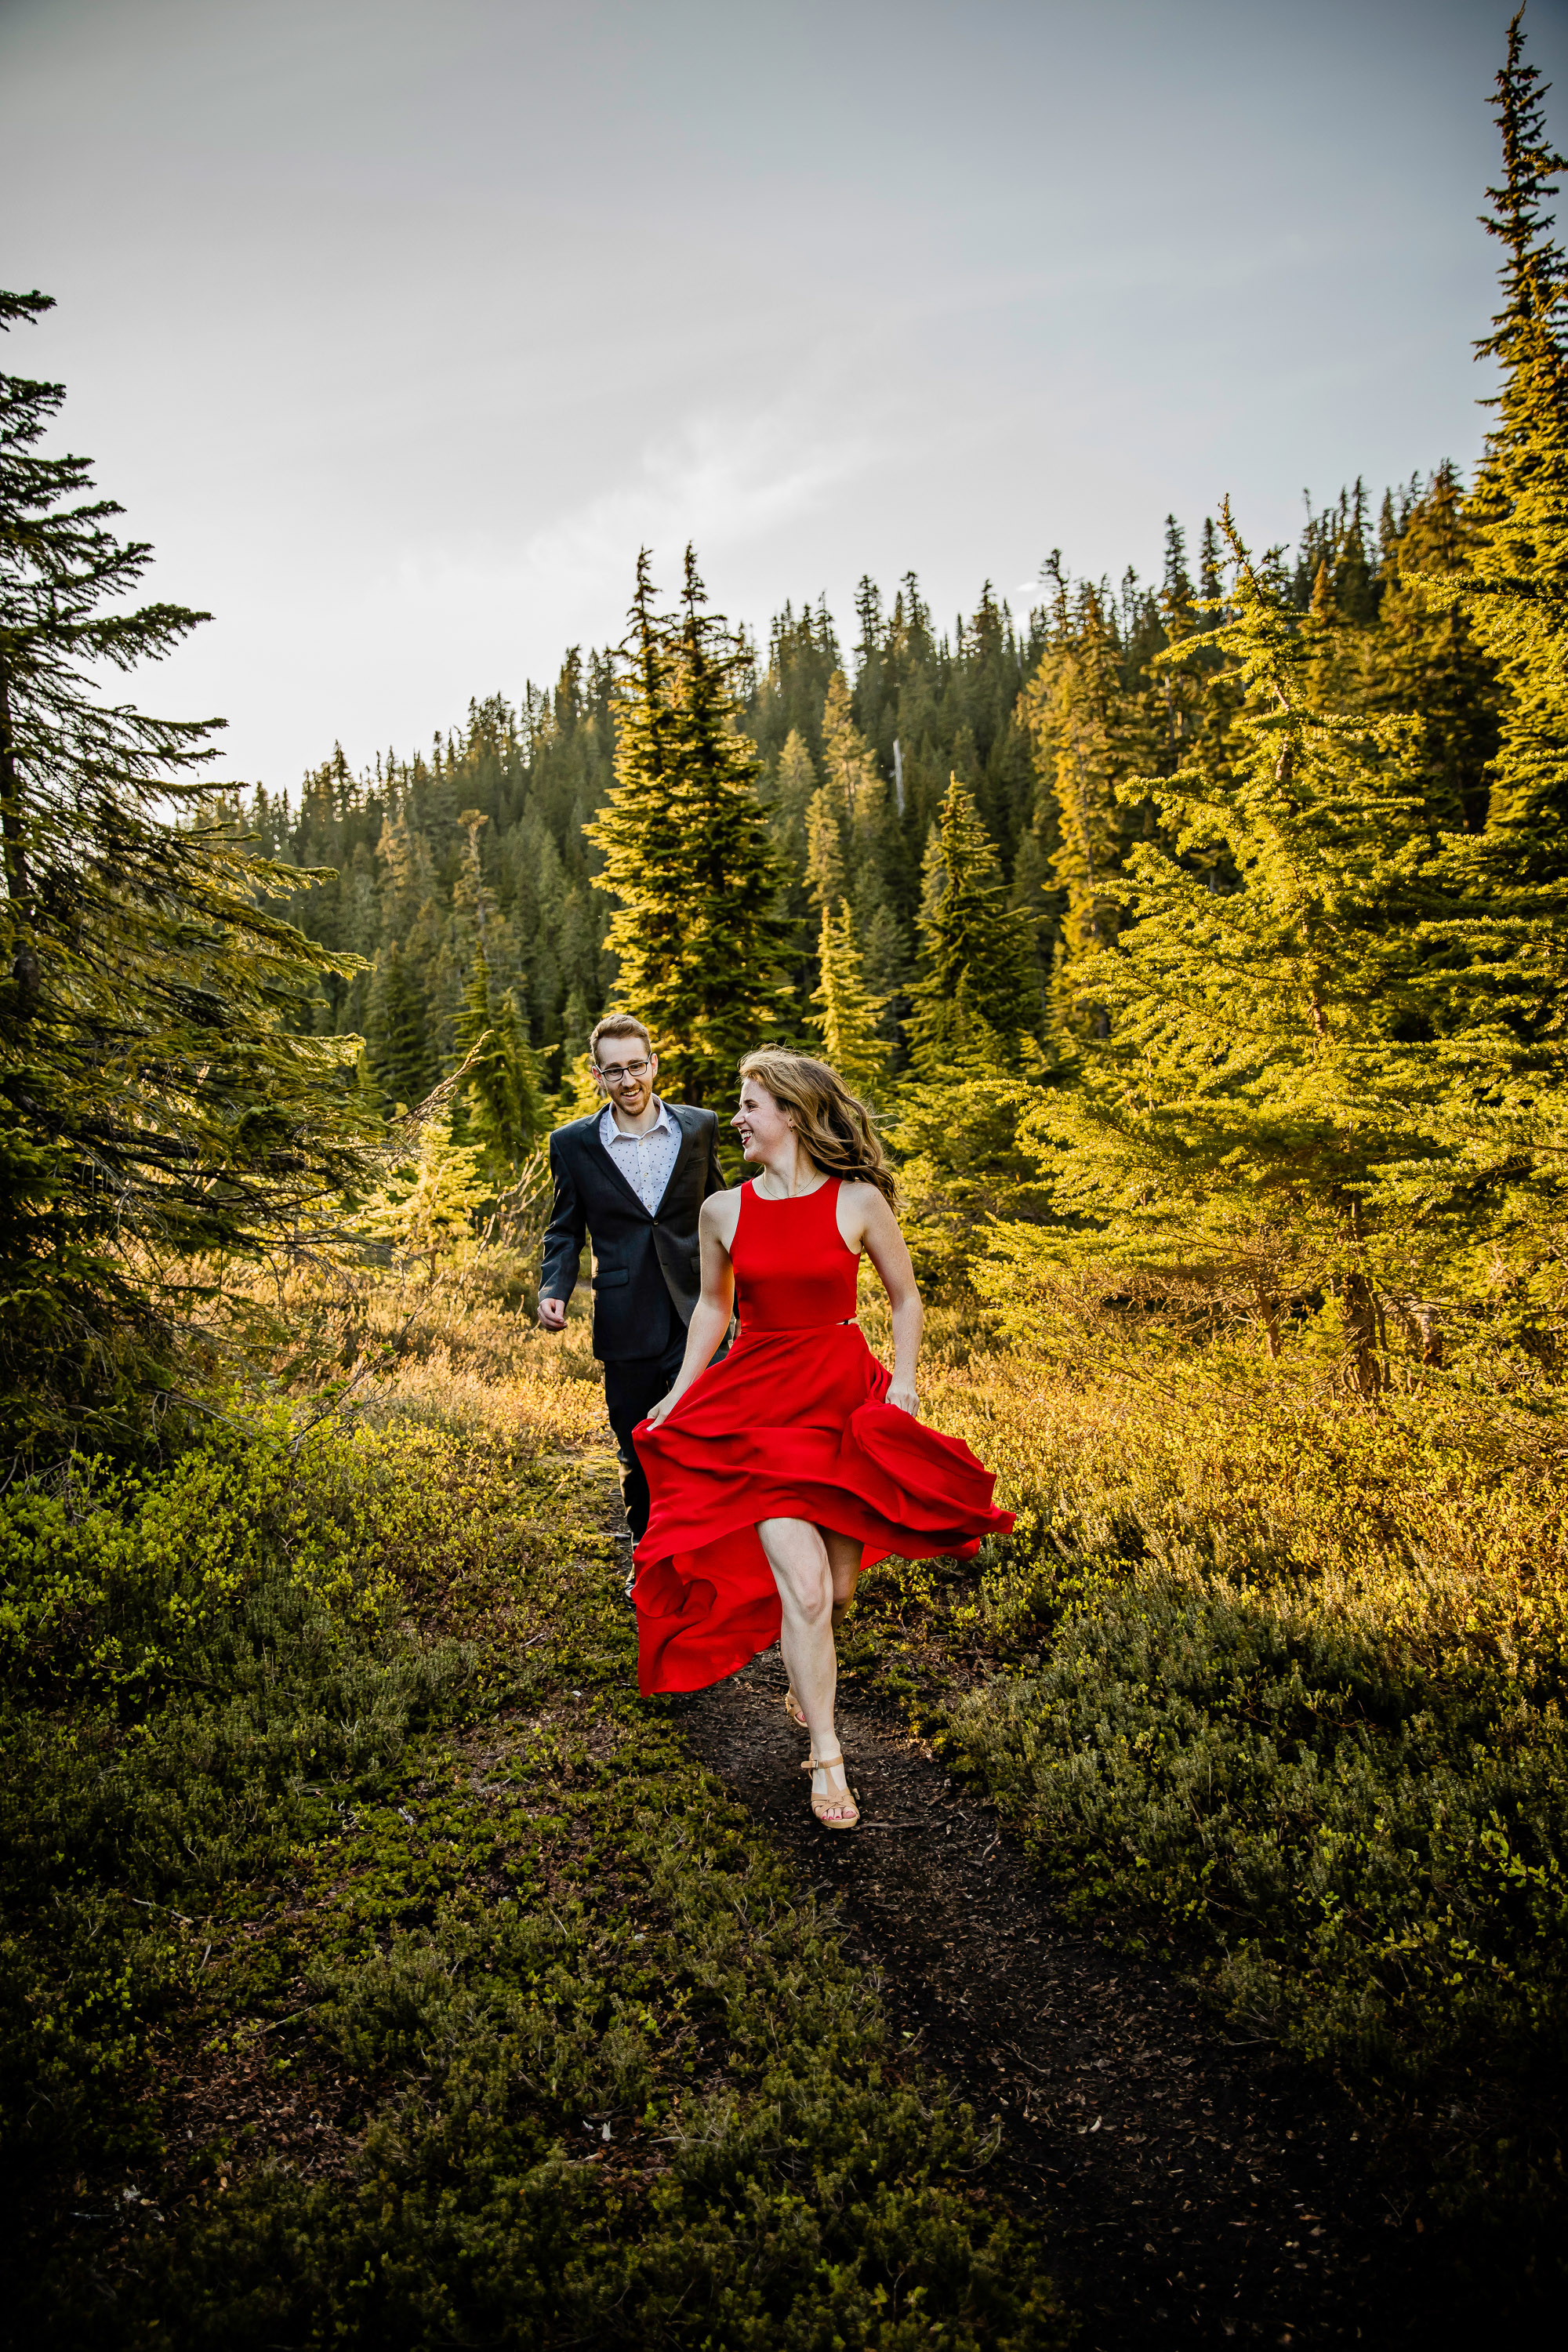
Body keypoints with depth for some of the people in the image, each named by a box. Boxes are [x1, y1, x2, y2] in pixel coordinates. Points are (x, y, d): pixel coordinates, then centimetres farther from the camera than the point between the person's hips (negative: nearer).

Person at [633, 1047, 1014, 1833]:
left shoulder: (859, 1201, -5)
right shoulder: (723, 1211, 0)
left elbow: (905, 1298, 7)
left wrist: (903, 1379, -5)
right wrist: (679, 1392, 8)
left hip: (845, 1402, 0)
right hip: (758, 1407, 0)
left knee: (836, 1584, 7)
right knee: (803, 1584, -12)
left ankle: (805, 1675, 41)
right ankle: (825, 1755, 5)